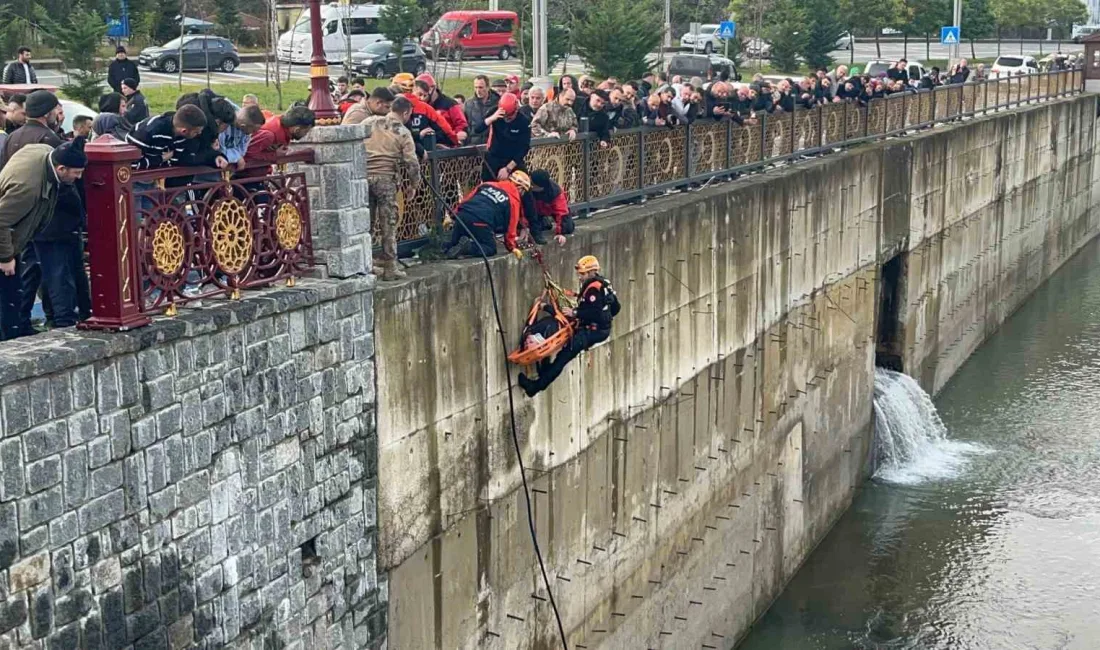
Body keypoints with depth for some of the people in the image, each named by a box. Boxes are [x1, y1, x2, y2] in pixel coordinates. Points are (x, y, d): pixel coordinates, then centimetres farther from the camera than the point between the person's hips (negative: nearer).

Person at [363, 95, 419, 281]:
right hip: (386, 178, -4)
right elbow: (412, 163, -4)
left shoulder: (369, 122, 10)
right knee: (389, 224, 4)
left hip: (362, 176, 4)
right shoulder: (403, 133, 0)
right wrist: (413, 185, 9)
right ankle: (390, 268, 6)